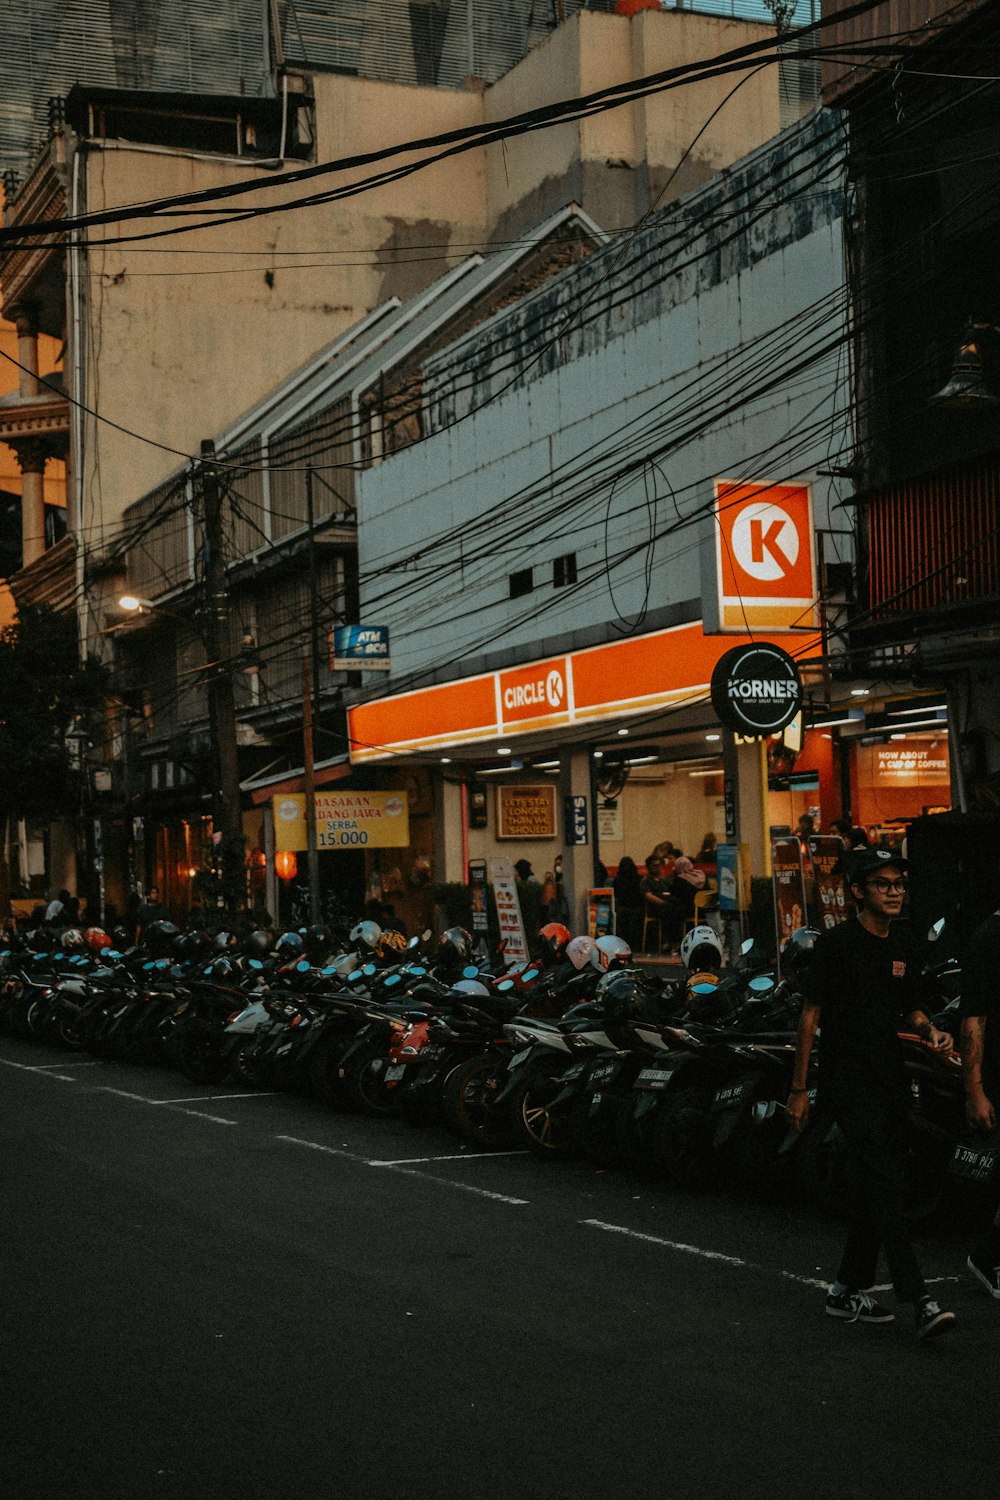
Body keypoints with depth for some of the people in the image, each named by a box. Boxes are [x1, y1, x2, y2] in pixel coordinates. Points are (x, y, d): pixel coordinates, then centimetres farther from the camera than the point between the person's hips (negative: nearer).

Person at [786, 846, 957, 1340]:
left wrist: (930, 1030, -1)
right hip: (849, 1087, -7)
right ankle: (920, 1303, -17)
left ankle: (848, 1290, 23)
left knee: (873, 1191, 11)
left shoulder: (903, 948, 12)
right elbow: (810, 1016, -6)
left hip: (891, 1085, 7)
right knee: (884, 1189, -13)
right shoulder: (836, 943, -9)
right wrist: (799, 1089, -7)